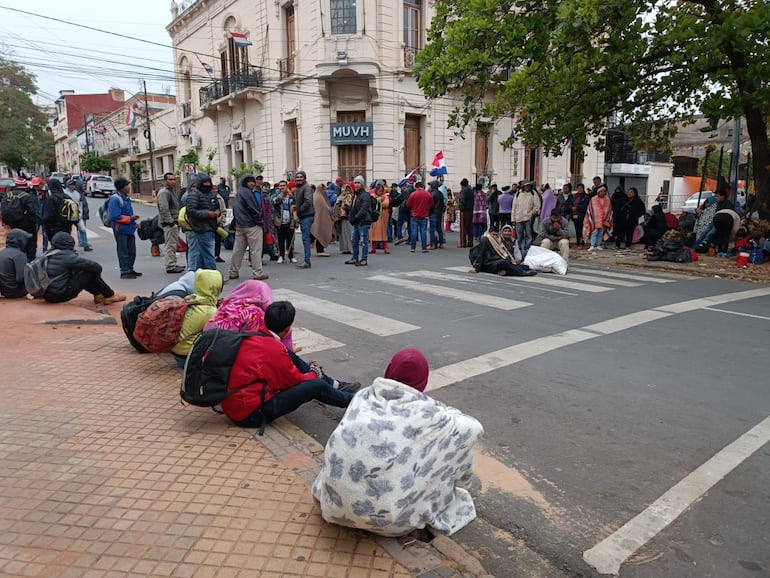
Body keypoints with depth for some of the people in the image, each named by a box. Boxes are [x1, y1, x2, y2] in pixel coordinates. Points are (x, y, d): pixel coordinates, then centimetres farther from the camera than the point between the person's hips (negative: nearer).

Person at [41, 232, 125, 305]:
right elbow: (89, 264, -14)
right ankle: (110, 296, 6)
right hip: (61, 295, -9)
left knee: (79, 272, 20)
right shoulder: (66, 256, -16)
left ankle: (98, 295, 17)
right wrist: (99, 268, 7)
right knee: (91, 272, -4)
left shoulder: (49, 254, 10)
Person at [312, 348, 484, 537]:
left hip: (335, 502, 5)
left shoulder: (365, 396, 4)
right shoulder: (424, 413, -8)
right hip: (385, 517, -4)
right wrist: (448, 413, 23)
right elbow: (473, 429, 3)